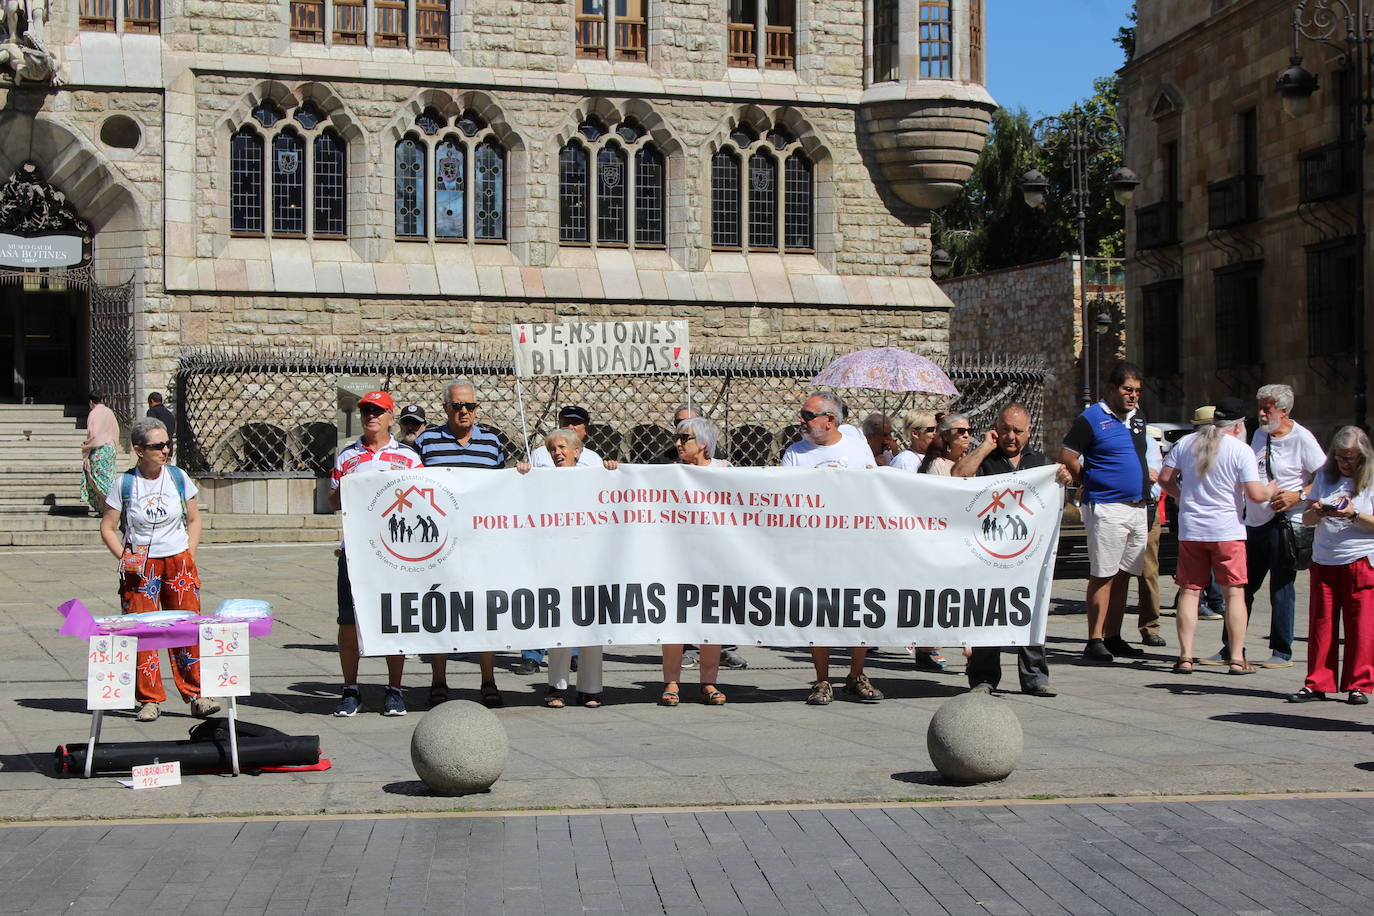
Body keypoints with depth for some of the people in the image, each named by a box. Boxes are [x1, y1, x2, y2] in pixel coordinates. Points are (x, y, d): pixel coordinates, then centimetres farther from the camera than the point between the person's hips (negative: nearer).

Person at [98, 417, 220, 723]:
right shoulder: (124, 483, -4)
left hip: (178, 562, 2)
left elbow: (194, 519, 12)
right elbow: (107, 528, 2)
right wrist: (124, 557, -8)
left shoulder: (178, 477, 2)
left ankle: (196, 695, 4)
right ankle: (149, 700, 7)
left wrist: (189, 556, 3)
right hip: (140, 568, -1)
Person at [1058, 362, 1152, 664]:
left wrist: (1143, 488, 17)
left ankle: (1113, 638, 16)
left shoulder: (1137, 417, 14)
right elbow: (1066, 459, -8)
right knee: (1103, 575, -6)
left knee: (1123, 575, 9)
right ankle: (1095, 641, -3)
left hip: (1138, 507, 7)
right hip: (1107, 508, -7)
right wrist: (1091, 483, 2)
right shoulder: (1091, 419, -8)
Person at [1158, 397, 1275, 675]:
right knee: (1234, 594, 5)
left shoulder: (1186, 443, 5)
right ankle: (1237, 659, 5)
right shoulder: (1241, 450, -7)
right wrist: (1271, 489, 10)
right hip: (1226, 530, -3)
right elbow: (1255, 494, -11)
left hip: (1190, 529, 3)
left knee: (1189, 592, 6)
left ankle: (1185, 657, 3)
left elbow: (1165, 479, 8)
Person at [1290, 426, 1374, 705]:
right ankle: (1317, 684, 9)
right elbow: (1306, 518, 11)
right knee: (1321, 624, 3)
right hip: (1323, 560, 4)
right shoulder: (1325, 476, 11)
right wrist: (1318, 512, -10)